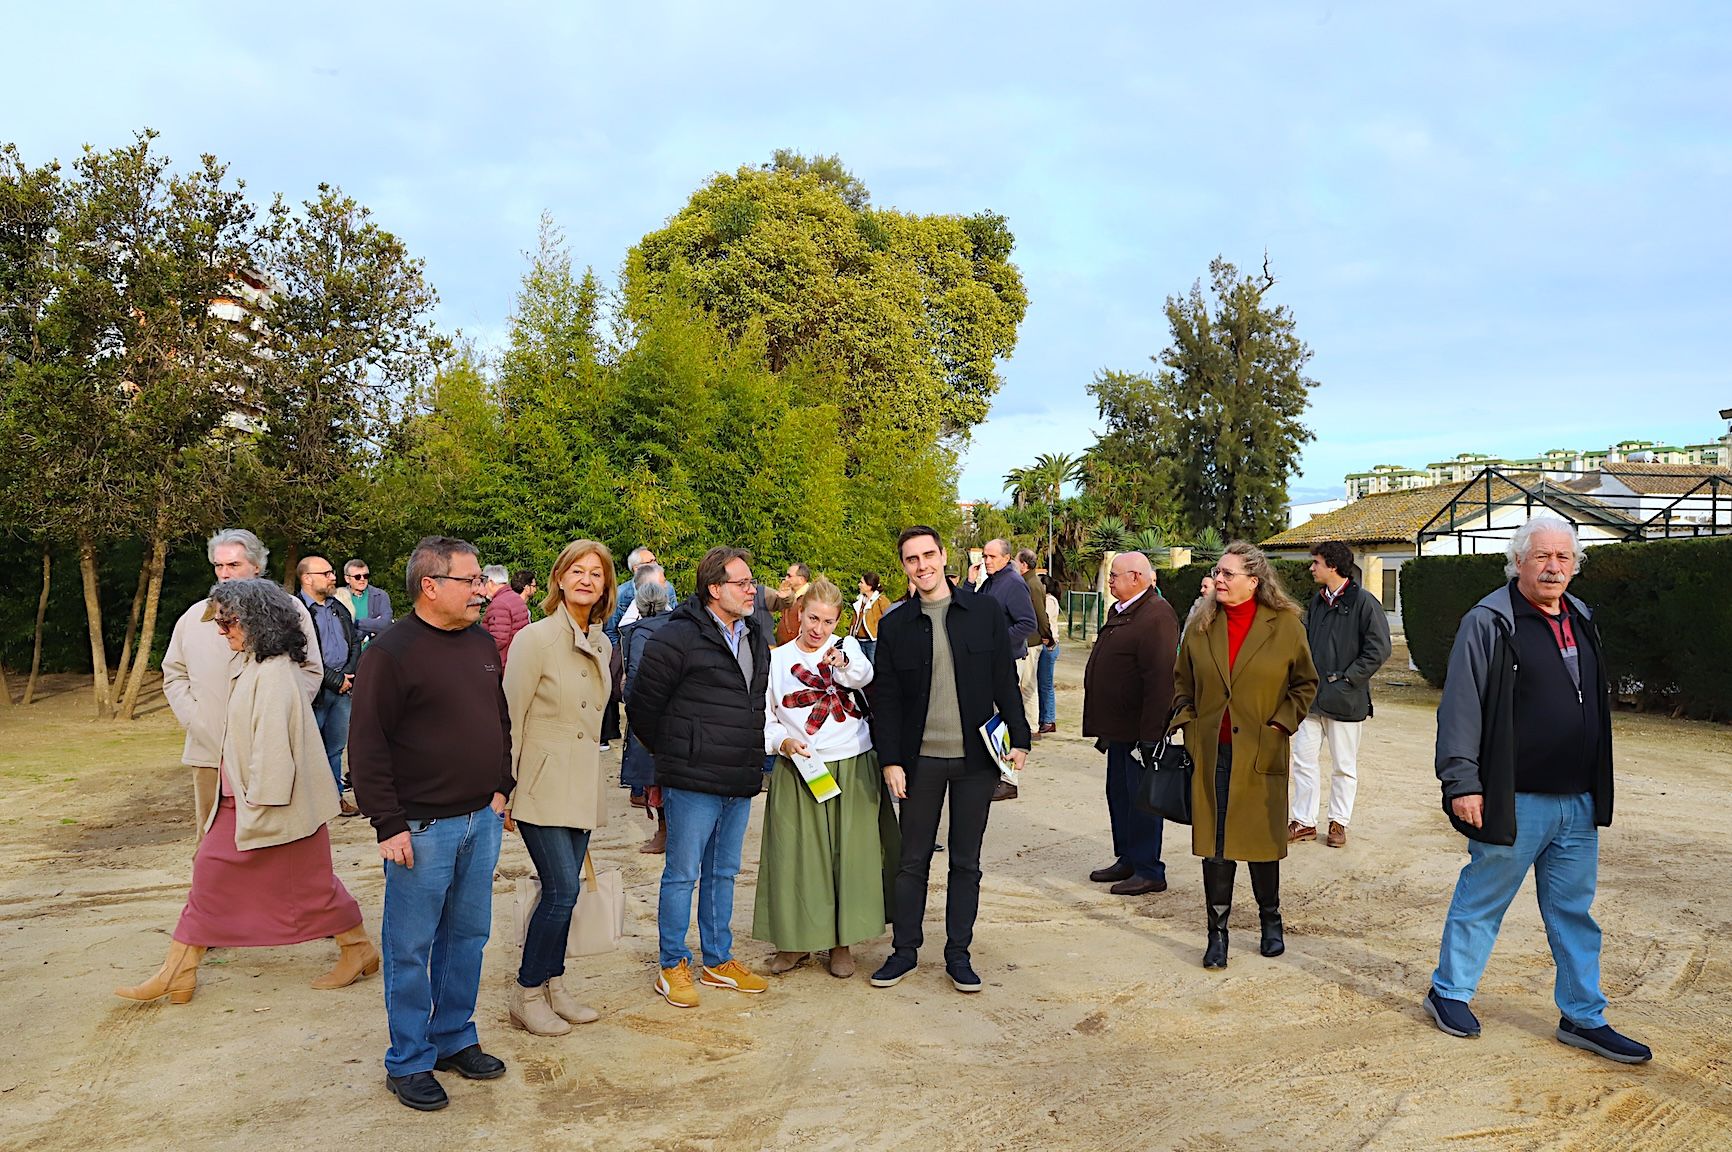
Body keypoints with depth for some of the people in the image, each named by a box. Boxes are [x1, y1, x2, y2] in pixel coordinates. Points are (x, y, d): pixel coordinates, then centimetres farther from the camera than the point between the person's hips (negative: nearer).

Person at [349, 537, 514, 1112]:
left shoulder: (482, 644, 9)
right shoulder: (391, 651, -12)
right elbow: (367, 745, -13)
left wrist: (500, 788, 13)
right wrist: (389, 825, -15)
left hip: (481, 820, 7)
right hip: (422, 827, -6)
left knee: (468, 936, 15)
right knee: (411, 947, 5)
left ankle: (455, 1040, 31)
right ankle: (409, 1062, 19)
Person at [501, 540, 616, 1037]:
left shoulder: (603, 645, 9)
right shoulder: (536, 638, -11)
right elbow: (510, 717, -10)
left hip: (584, 785, 6)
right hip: (542, 784, -6)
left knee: (563, 891, 10)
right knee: (562, 889, -9)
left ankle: (552, 986, 23)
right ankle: (525, 995, 8)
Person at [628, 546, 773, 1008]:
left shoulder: (756, 638, 11)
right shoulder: (679, 636, -13)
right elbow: (642, 702, -9)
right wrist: (674, 754, 2)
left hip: (740, 781, 7)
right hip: (693, 781, -7)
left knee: (723, 873, 17)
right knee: (683, 874, 3)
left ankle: (718, 961, 29)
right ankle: (673, 966, 18)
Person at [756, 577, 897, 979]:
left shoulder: (846, 648, 2)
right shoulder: (777, 659, 6)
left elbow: (863, 675, -22)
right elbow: (764, 717, 11)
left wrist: (843, 663, -44)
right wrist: (782, 742, -8)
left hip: (851, 768, -1)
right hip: (797, 770, 1)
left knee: (847, 853, 3)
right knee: (794, 854, 3)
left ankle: (841, 943, 17)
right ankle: (796, 941, 19)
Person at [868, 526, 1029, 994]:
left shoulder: (984, 611, 1)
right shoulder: (895, 625, 1)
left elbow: (1005, 679, 3)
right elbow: (885, 699, 2)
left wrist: (1019, 737, -2)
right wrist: (890, 760, -4)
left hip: (975, 759, 0)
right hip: (920, 760, 0)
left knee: (966, 862, 9)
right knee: (912, 860, 9)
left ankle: (958, 953, 21)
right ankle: (904, 950, 22)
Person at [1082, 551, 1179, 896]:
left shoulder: (1156, 615, -18)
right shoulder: (1119, 612, 14)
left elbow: (1160, 678, -24)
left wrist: (1150, 733, -25)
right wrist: (1102, 725, 22)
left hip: (1140, 729, -10)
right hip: (1118, 726, 10)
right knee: (1118, 793, 16)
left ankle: (1149, 871, 9)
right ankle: (1126, 860, 29)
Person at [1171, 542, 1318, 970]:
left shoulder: (1285, 624, -3)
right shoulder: (1201, 625, 4)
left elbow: (1305, 684, 7)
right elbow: (1182, 681, 14)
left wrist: (1282, 723, -4)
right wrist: (1186, 720, 2)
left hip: (1261, 753, -2)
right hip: (1210, 752, 2)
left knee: (1262, 839, 9)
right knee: (1214, 843, 3)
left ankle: (1271, 920, 32)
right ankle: (1218, 932, 15)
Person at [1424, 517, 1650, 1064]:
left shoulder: (1581, 620, 11)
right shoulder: (1489, 622, -11)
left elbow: (1596, 705, 20)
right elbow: (1460, 707, -14)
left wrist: (1597, 791, 20)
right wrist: (1462, 782, -17)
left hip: (1579, 803, 7)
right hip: (1515, 802, -7)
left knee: (1574, 911, 14)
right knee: (1481, 901, 7)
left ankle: (1583, 1018, 25)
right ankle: (1449, 990, 24)